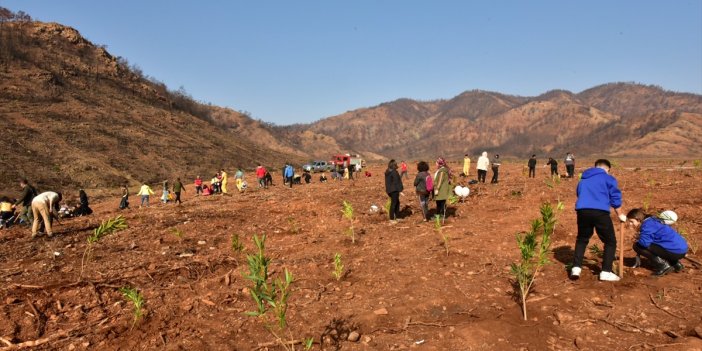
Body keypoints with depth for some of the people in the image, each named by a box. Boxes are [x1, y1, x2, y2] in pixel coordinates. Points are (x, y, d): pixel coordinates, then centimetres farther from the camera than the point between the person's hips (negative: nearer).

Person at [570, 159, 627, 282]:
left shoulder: (583, 180, 27)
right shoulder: (608, 178, 12)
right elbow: (615, 198, 11)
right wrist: (620, 215, 23)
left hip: (582, 211, 4)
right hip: (600, 212, -4)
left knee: (582, 239, 21)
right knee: (610, 241, 12)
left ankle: (576, 267, 8)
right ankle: (606, 272, 5)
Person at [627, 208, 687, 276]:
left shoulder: (647, 225, -12)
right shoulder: (653, 221, 19)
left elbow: (644, 242, -26)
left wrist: (637, 241, -1)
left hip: (675, 251, -10)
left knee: (637, 246, -9)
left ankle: (664, 265, -7)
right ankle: (676, 264, 19)